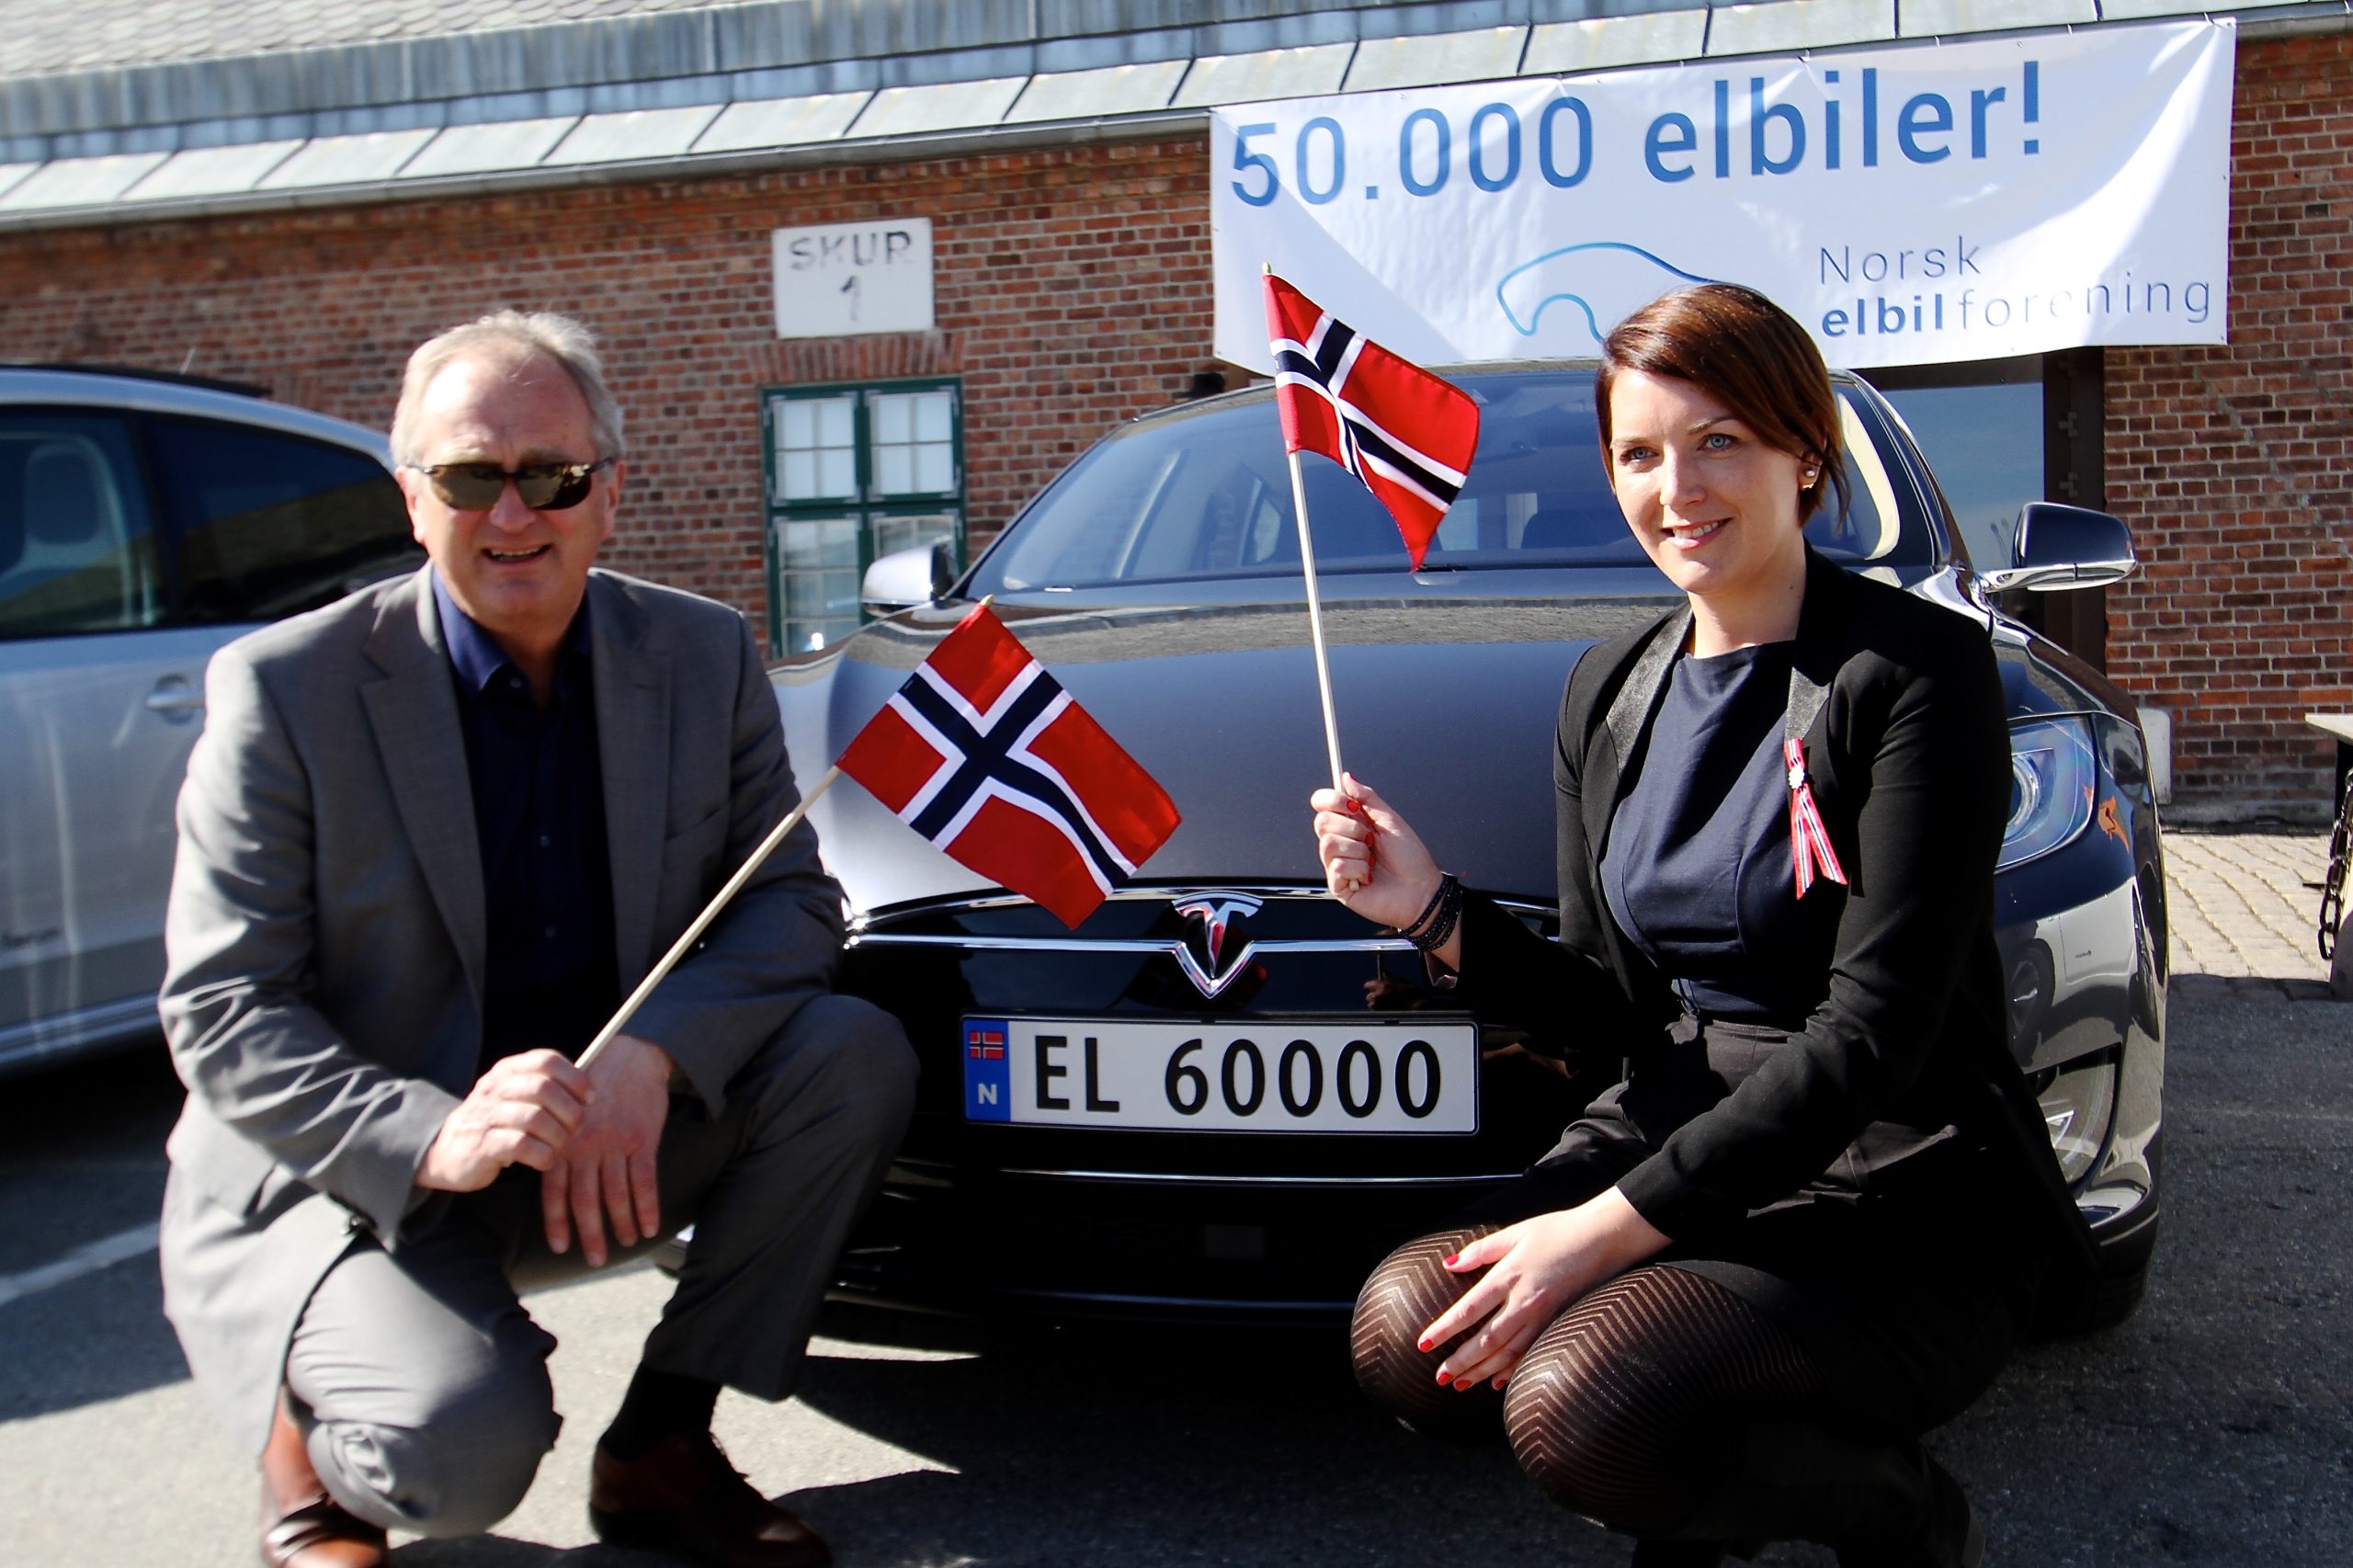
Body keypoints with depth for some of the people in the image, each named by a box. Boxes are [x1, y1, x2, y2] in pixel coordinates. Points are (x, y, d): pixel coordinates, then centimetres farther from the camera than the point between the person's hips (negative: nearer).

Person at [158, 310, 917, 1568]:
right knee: (466, 1439, -30)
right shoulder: (284, 687, -12)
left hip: (613, 1144, 4)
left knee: (856, 1057, -18)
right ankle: (308, 1431, 9)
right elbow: (217, 1010, -14)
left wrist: (657, 1050, -24)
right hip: (342, 1182, -4)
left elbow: (794, 900, -3)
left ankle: (661, 1443, -3)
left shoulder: (703, 656, -1)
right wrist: (431, 1138, -32)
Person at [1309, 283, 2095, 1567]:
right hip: (1672, 1143, 6)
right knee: (1405, 1333, -18)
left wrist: (1615, 1224, -22)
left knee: (1579, 1401, -28)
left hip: (1901, 1205, -5)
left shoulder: (1913, 668, -10)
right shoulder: (1610, 693, 10)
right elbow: (1608, 1008, 11)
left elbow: (1873, 1028, -17)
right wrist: (1434, 917, -6)